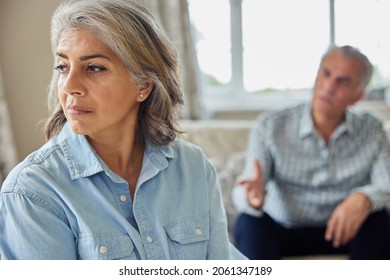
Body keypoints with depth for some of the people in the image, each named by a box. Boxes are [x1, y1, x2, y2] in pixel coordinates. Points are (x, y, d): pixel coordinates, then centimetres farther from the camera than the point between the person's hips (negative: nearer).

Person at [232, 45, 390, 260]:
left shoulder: (371, 130, -7)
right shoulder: (271, 126, -13)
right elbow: (241, 193, -19)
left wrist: (364, 198, -38)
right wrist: (252, 196, -44)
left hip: (341, 230, 1)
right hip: (283, 229, -1)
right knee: (249, 222, -30)